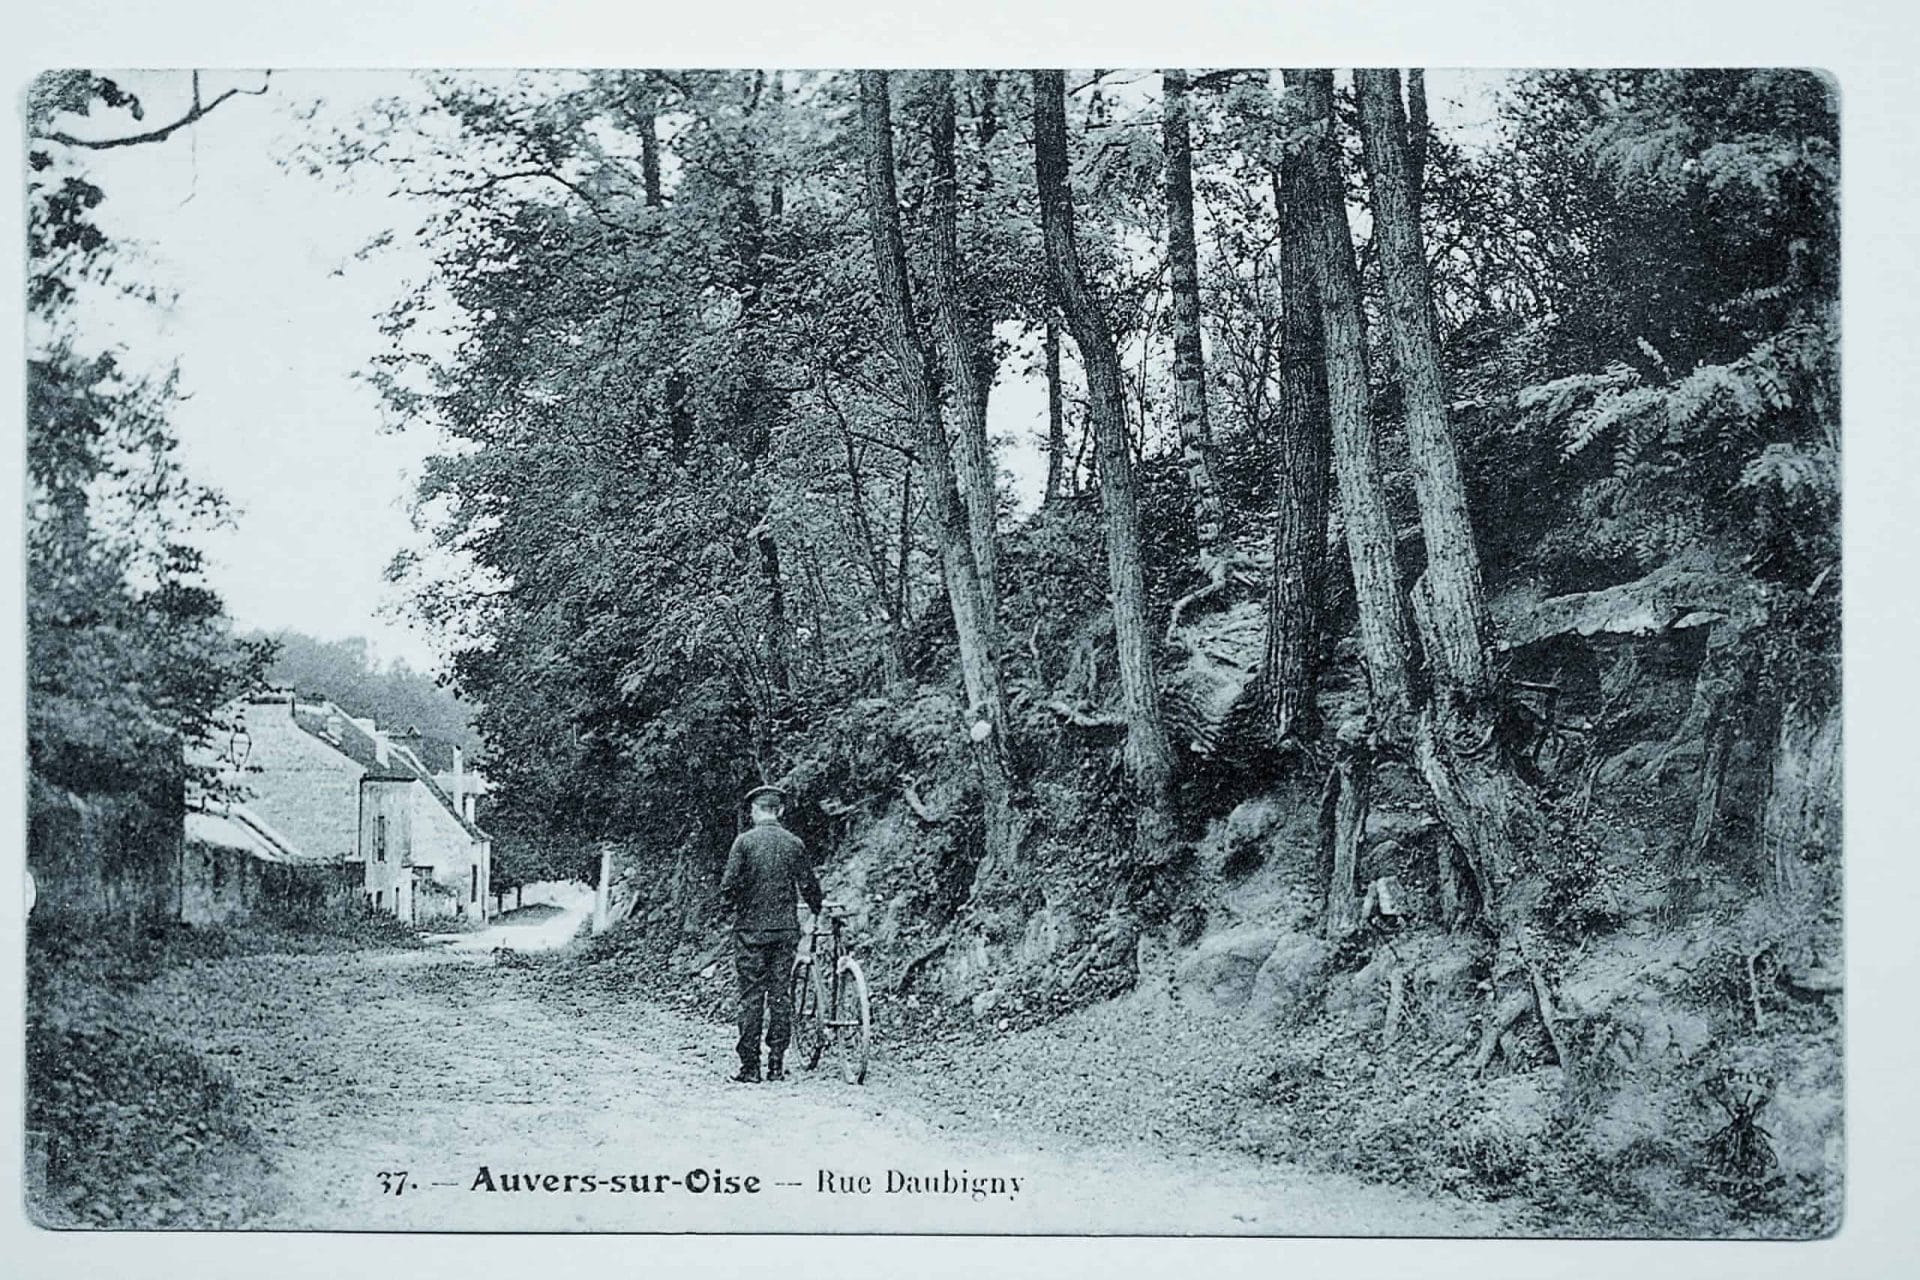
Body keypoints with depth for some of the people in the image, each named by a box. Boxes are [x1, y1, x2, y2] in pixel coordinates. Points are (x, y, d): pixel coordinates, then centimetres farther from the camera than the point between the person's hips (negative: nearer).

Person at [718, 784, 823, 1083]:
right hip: (786, 929, 2)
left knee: (751, 997, 0)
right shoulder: (794, 843, 2)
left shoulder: (745, 841, -7)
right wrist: (817, 912, 23)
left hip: (750, 927, -2)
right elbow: (809, 886, 5)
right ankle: (776, 1063, 7)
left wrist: (730, 902, 11)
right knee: (781, 994, 6)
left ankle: (750, 1066, -1)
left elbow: (729, 884, -10)